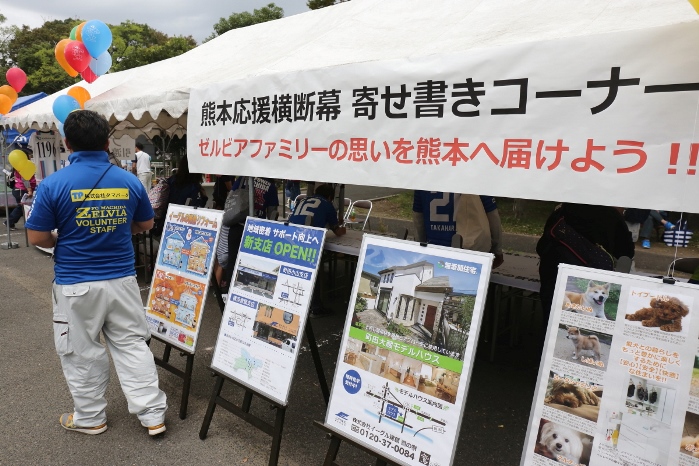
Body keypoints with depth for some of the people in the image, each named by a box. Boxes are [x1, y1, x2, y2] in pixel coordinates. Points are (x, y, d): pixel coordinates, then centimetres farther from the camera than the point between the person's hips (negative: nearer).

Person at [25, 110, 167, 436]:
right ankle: (153, 415, 18)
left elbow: (37, 238, -7)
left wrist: (61, 241, 14)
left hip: (75, 285, -2)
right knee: (132, 345, 12)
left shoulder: (53, 184, -12)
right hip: (122, 279, 3)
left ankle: (89, 417, 31)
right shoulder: (130, 181, -3)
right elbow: (146, 224, 11)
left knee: (81, 353, 14)